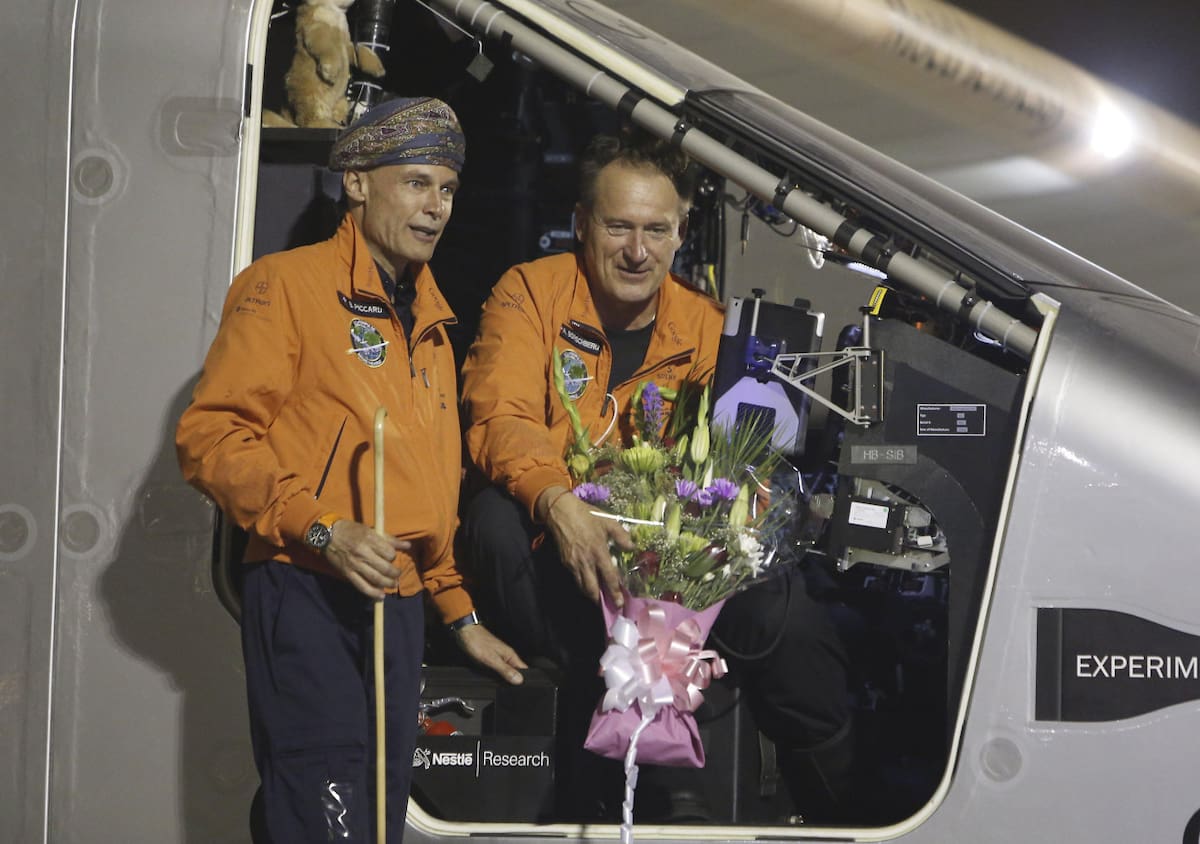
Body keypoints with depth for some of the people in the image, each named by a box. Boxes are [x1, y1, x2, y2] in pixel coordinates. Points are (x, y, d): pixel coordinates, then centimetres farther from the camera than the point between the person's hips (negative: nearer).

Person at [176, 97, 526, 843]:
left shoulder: (429, 320, 20)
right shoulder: (288, 285, -4)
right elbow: (211, 434, -13)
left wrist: (459, 612, 21)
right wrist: (322, 530, -21)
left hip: (398, 606, 8)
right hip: (307, 599, -8)